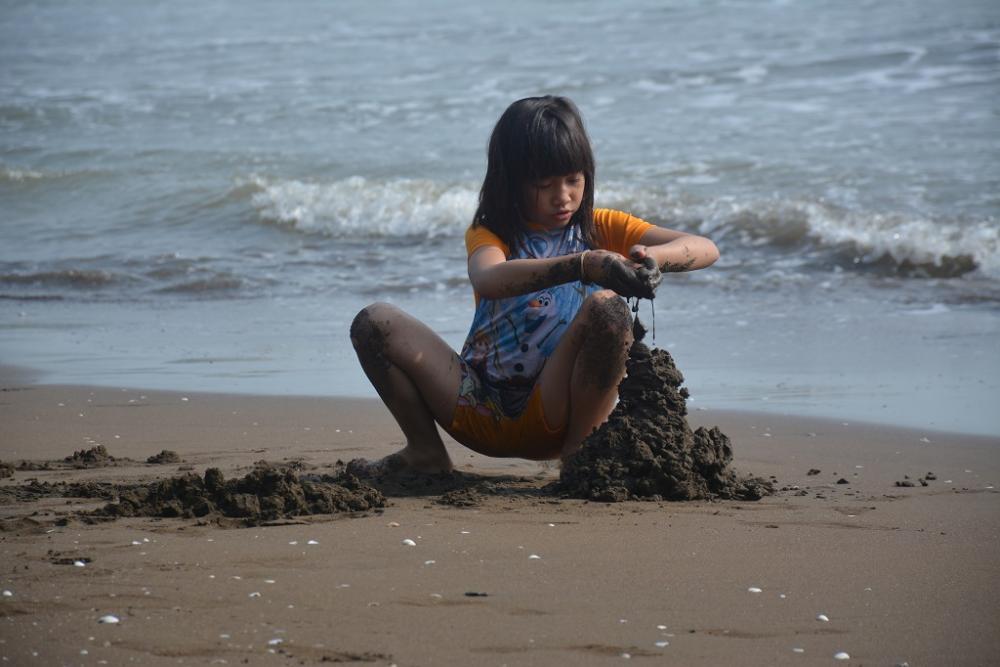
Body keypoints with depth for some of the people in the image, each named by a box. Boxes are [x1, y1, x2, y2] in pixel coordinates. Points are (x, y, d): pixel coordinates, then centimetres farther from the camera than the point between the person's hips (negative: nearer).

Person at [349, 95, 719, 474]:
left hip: (550, 412, -1)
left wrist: (653, 257, -29)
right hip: (479, 410, 1)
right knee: (374, 323, -13)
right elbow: (489, 280, -25)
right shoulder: (489, 233, 2)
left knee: (607, 307, -27)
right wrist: (584, 265, -41)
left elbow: (704, 249, -5)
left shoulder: (599, 228, 6)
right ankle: (425, 453, 1)